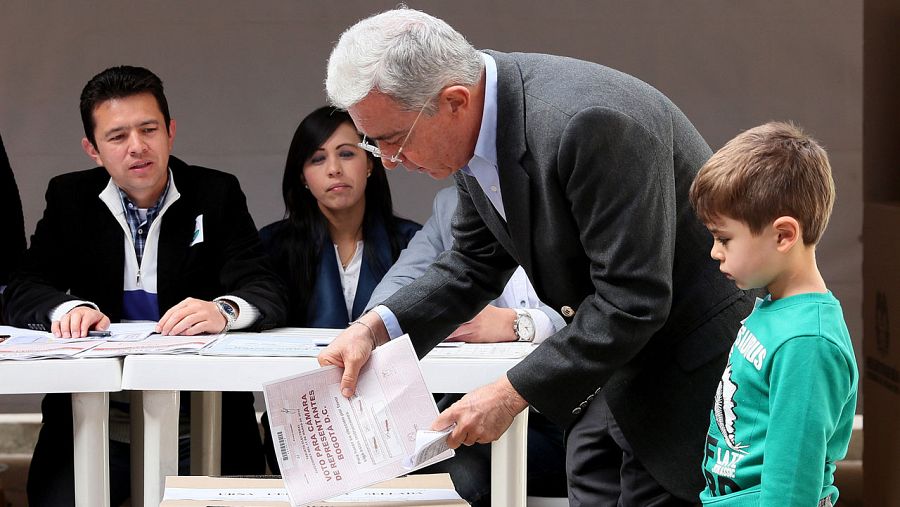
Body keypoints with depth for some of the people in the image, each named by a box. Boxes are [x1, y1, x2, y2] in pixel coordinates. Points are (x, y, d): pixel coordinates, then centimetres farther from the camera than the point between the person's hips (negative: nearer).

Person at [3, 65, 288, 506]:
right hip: (96, 426, 1)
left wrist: (223, 310, -29)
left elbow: (268, 295, -5)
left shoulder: (217, 194, 5)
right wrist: (67, 308, -21)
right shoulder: (69, 199, 10)